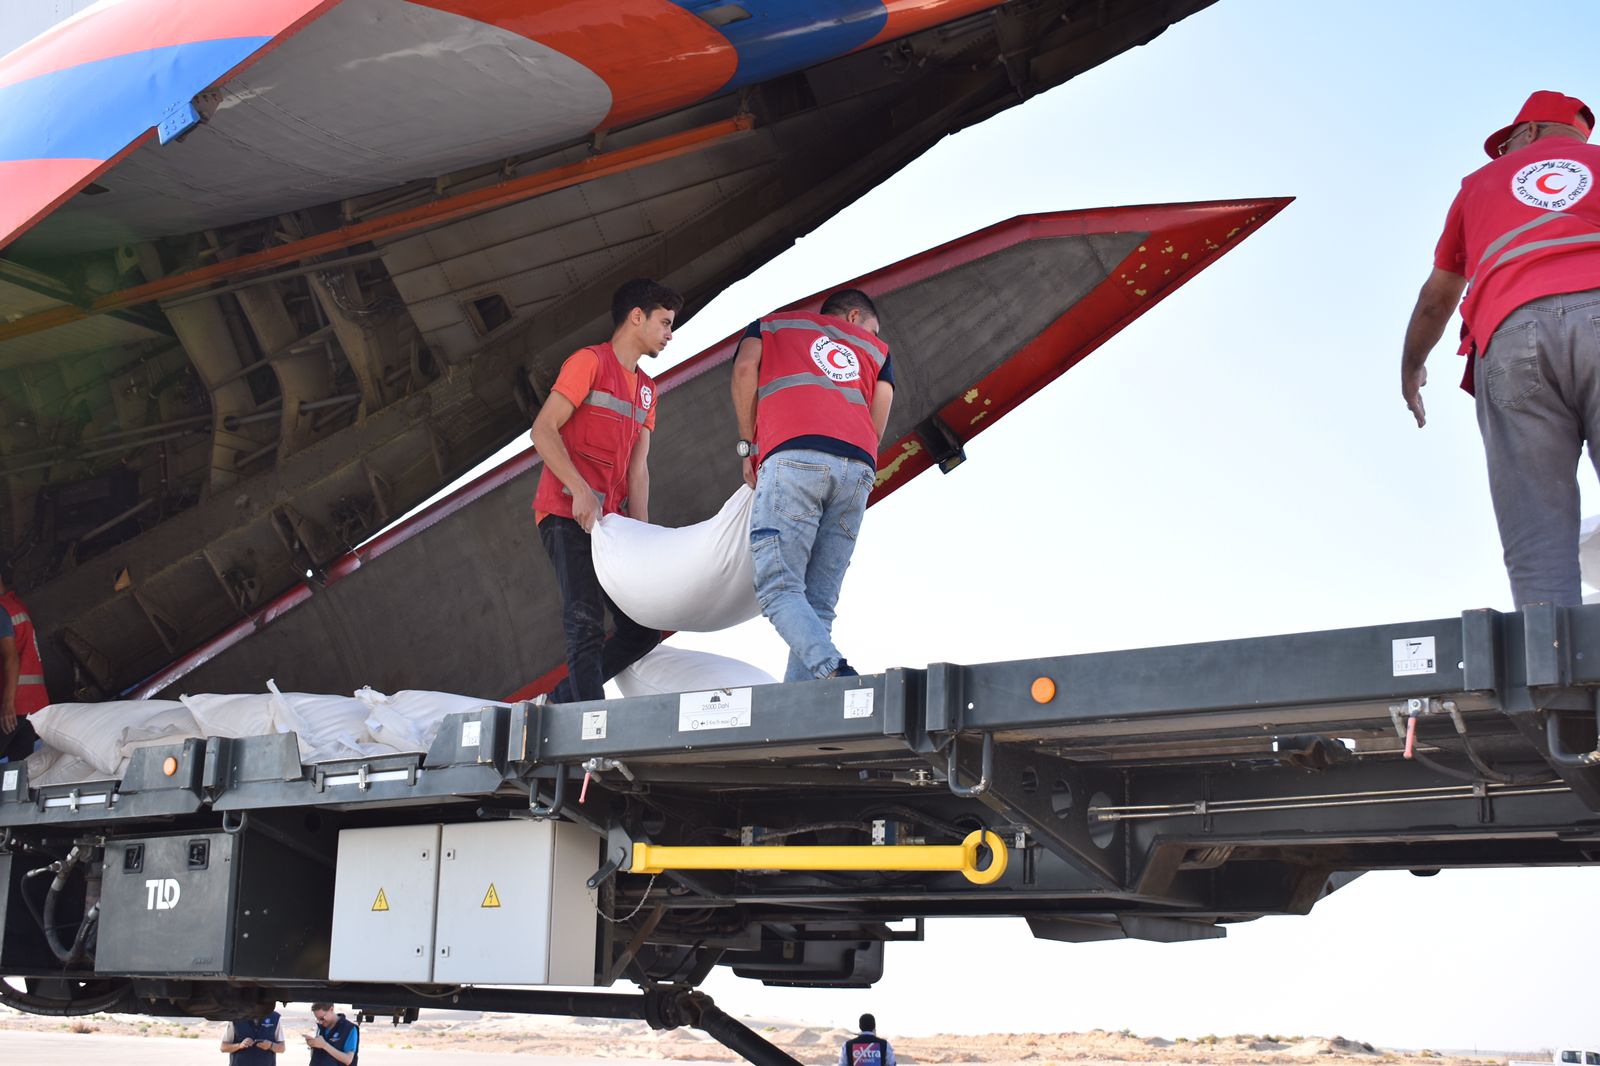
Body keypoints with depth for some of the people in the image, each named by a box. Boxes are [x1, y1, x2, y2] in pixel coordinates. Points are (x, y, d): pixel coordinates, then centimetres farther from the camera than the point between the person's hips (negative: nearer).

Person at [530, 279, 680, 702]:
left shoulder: (646, 388, 22)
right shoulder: (589, 361, -1)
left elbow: (638, 467, 14)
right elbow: (543, 430, -11)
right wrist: (581, 491, -22)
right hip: (568, 515, -8)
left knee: (643, 628, 5)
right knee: (587, 623, -18)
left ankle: (563, 702, 11)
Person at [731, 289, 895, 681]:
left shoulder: (774, 323, 29)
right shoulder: (873, 346, 33)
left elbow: (745, 368, 8)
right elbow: (877, 425, 18)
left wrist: (749, 446, 14)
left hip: (793, 455, -3)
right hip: (858, 468, 3)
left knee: (778, 588, -9)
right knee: (819, 601, 2)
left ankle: (835, 671, -32)